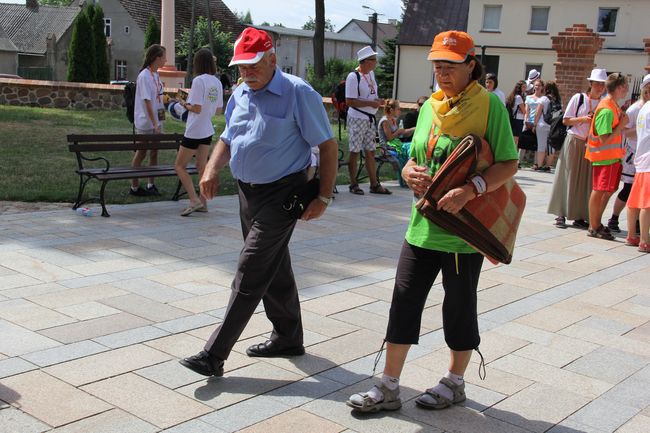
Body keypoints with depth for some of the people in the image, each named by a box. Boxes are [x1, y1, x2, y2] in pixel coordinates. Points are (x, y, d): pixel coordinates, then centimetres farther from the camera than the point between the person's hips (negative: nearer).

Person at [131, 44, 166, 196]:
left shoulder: (156, 75, 9)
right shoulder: (144, 76, -16)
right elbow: (147, 101, -20)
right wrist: (155, 124, -23)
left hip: (157, 121, 8)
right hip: (145, 122, -8)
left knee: (154, 152, 10)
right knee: (141, 152, 2)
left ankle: (151, 184, 20)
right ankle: (134, 186, 12)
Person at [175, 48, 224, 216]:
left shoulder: (199, 80, -16)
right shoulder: (217, 82, 6)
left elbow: (196, 108, -19)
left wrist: (185, 104, -1)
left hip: (194, 131, -7)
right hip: (208, 131, 7)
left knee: (179, 166, 2)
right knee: (202, 167, 13)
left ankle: (194, 200, -7)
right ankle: (203, 203, 16)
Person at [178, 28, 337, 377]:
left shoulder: (298, 94, -13)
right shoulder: (240, 95, 9)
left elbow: (328, 146, -11)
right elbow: (227, 139, 20)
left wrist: (323, 197, -14)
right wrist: (212, 170, 0)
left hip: (280, 195, -8)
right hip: (247, 191, 8)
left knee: (250, 274, -9)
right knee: (273, 269, 17)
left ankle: (214, 355, -8)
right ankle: (288, 338, 32)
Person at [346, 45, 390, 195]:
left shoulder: (371, 74, 11)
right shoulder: (353, 77, -15)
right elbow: (349, 101, -20)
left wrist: (378, 100, 3)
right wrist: (371, 103, -20)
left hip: (370, 118, 8)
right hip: (357, 119, -8)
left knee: (370, 152, 10)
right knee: (355, 152, 0)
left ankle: (374, 184, 15)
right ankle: (353, 184, 10)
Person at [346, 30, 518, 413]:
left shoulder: (488, 104, -9)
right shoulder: (430, 106, 10)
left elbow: (509, 163, -14)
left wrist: (470, 190, -28)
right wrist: (411, 173, -7)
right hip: (423, 224, 6)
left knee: (460, 306, 11)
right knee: (404, 301, 5)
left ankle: (455, 383, 31)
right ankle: (389, 388, 16)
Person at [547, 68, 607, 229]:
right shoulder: (579, 98, -3)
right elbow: (565, 120, -2)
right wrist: (583, 119, -16)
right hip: (574, 142, -3)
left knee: (586, 181, 3)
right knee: (568, 178, -1)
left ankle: (579, 217, 9)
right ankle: (561, 215, 5)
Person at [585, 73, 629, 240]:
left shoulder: (613, 106, 10)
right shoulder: (607, 110, -21)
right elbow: (605, 140, -24)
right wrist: (621, 125, -18)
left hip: (613, 156, 10)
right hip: (604, 156, -10)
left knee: (608, 191, 16)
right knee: (599, 191, -1)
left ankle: (597, 224, 26)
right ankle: (593, 228, 8)